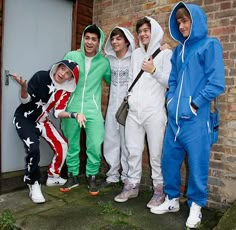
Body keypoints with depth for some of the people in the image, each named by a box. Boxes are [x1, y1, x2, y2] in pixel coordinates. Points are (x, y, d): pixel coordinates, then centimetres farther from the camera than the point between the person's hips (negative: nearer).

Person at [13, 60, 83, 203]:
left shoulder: (66, 90, -9)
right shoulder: (41, 77, -21)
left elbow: (58, 112, -12)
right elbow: (25, 100, -17)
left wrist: (73, 115, -30)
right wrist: (24, 87, -38)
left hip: (42, 120, 5)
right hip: (24, 118, -5)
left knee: (62, 145, -3)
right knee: (34, 150, -24)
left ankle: (53, 177, 20)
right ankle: (34, 185, -3)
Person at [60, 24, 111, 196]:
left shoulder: (104, 62, 2)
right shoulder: (71, 56, 1)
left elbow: (112, 80, 20)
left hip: (93, 111, 0)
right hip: (72, 108, 1)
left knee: (95, 146, -3)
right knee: (72, 145, 11)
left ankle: (92, 177, 20)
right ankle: (73, 176, 29)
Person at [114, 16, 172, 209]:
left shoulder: (166, 53, 2)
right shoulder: (136, 54, 18)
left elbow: (171, 82, -5)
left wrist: (154, 71, -15)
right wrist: (129, 97, 11)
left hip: (154, 112, -5)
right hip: (134, 111, 5)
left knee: (156, 153, 0)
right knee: (133, 151, 9)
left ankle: (159, 189, 15)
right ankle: (132, 186, 23)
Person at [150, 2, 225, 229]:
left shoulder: (210, 45, -2)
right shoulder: (179, 50, 17)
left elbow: (216, 83, -10)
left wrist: (194, 104, -11)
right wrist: (170, 100, 7)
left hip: (195, 118, -6)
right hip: (174, 117, 6)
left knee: (197, 164, 4)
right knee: (168, 160, 11)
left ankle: (196, 206, 24)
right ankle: (172, 199, 30)